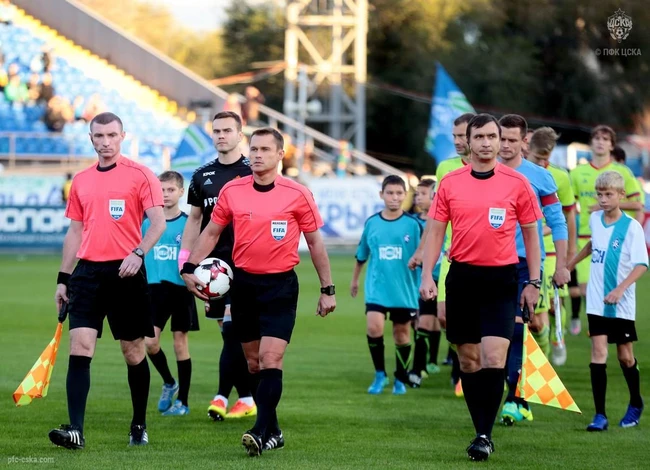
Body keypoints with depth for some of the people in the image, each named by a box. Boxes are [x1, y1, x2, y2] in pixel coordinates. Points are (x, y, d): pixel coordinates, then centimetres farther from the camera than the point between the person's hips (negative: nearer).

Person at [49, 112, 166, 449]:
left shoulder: (139, 175, -2)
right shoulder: (81, 181, 14)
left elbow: (158, 222, -9)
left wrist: (138, 252, -25)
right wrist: (63, 278, 15)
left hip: (125, 272, -3)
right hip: (88, 271, 4)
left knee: (134, 353, 5)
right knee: (79, 348, -9)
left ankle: (139, 426, 19)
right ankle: (75, 430, -15)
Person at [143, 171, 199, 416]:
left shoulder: (188, 223, 0)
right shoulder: (147, 223, 5)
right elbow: (138, 257, 13)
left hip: (180, 289, -2)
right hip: (154, 288, 2)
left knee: (180, 343, 2)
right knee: (149, 341, -9)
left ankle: (182, 401, 11)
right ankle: (168, 383, 18)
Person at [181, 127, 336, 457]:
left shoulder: (297, 195, -5)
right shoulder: (232, 191, 2)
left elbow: (315, 242, 3)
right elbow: (211, 232, 13)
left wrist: (327, 289, 4)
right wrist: (190, 268, 2)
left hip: (280, 285, -4)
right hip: (243, 282, 4)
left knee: (270, 358, -15)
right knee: (254, 362, 8)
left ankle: (261, 433, -21)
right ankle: (273, 431, 18)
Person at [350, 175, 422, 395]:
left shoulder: (412, 224, -3)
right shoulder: (371, 223, 3)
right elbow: (361, 255, 16)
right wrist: (354, 280, 25)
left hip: (404, 290, 0)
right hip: (377, 289, 0)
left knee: (402, 333, 8)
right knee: (374, 327, -17)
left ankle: (401, 379, 25)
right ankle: (380, 374, 1)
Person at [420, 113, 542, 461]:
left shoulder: (517, 184, 0)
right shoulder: (450, 183, 3)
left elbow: (530, 234, 6)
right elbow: (435, 232, 6)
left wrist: (534, 282, 2)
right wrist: (427, 276, -5)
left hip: (501, 279, -2)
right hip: (462, 276, 2)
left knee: (493, 358, -14)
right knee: (468, 360, 7)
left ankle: (485, 435, -10)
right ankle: (481, 430, 17)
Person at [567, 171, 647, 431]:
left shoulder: (632, 227, -12)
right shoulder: (594, 219, 3)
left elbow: (641, 264, -15)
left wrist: (620, 289, -26)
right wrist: (570, 264, 31)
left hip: (622, 303, -3)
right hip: (596, 302, 3)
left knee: (625, 356, 8)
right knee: (598, 351, -7)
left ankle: (636, 404, 33)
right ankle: (600, 415, -9)